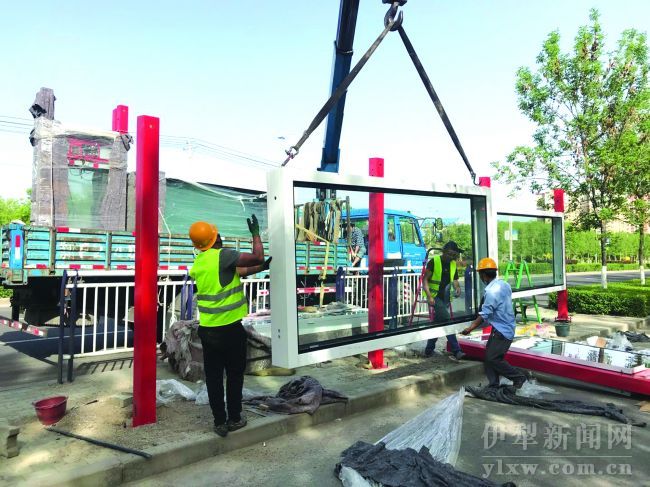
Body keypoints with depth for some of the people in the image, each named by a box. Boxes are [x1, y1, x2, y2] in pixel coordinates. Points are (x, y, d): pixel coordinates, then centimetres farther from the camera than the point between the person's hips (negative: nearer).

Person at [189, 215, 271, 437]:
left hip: (206, 328, 6)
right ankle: (234, 419, 20)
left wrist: (260, 268, 20)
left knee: (213, 376, 11)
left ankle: (220, 421, 19)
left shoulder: (198, 262, 8)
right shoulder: (222, 255, -15)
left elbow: (235, 273, 16)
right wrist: (255, 233, 0)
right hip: (229, 327, -6)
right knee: (234, 374, 11)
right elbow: (257, 256, -14)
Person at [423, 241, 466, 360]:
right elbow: (425, 280, -9)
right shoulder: (434, 261, -8)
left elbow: (455, 280, 14)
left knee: (438, 323, 11)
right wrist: (429, 296, -19)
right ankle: (456, 351, -19)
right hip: (435, 296, -6)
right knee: (447, 319, -19)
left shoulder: (453, 264, 10)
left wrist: (457, 289, -8)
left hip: (445, 297, 7)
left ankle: (429, 350, 24)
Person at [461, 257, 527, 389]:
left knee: (492, 359, -4)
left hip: (501, 331, -9)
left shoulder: (492, 291, -24)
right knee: (489, 357, 11)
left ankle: (518, 376, 9)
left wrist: (470, 328, -12)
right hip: (506, 328, 9)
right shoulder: (504, 284, 5)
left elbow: (484, 315, -20)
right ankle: (493, 385, 16)